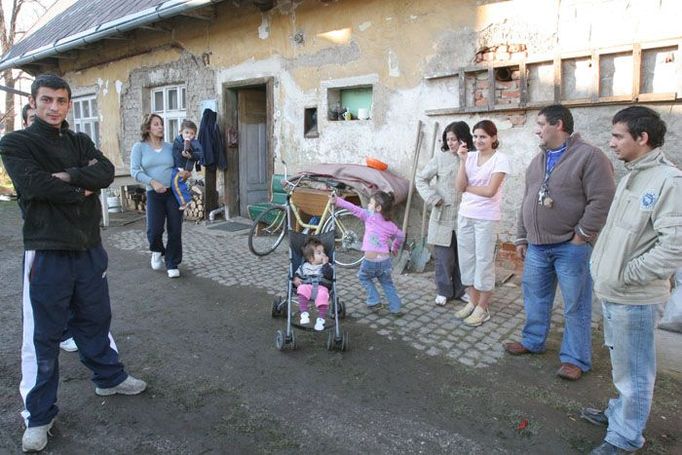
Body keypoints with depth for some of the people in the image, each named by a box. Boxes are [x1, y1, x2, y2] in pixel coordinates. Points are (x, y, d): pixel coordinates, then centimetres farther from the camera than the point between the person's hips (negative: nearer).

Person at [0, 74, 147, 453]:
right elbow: (36, 185, -19)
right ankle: (39, 416, 18)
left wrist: (69, 176, -19)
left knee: (96, 319, 20)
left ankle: (110, 377, 39)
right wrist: (82, 191, -10)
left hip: (89, 247, 5)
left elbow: (107, 172, -7)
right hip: (47, 252, -4)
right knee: (43, 335, 4)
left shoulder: (81, 142, 11)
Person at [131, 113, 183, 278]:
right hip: (154, 193, -2)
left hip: (174, 191, 2)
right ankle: (157, 251, 24)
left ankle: (172, 264, 15)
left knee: (175, 230, 0)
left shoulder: (169, 147, 11)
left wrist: (185, 172, -5)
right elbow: (134, 171, -5)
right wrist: (152, 182, -18)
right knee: (154, 229, -11)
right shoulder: (139, 147, 4)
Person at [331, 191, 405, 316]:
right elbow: (401, 235, 19)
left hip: (369, 262, -3)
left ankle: (374, 301, 20)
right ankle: (395, 308, 24)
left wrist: (337, 201, -3)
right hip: (385, 261, 4)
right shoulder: (390, 225, 9)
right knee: (387, 284, 25)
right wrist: (394, 248, 33)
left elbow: (353, 208, -5)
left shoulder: (369, 216, -3)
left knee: (363, 277, 27)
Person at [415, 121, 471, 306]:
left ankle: (460, 290, 28)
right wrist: (433, 198, -5)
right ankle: (444, 291, 22)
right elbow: (420, 179, 3)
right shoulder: (441, 158, -2)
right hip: (444, 216, -1)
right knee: (444, 257, 5)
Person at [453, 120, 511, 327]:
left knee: (484, 261, 3)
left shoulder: (500, 159, -9)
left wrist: (467, 187, -6)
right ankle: (473, 302, 27)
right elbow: (459, 187, -5)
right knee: (467, 259, 12)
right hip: (465, 215, 6)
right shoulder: (470, 156, 5)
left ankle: (482, 308, 16)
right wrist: (462, 160, -11)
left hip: (486, 218, -5)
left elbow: (490, 191, -17)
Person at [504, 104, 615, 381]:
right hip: (537, 246, 7)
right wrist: (521, 237, 15)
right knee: (535, 297, 17)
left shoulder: (589, 156, -10)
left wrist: (581, 236, -15)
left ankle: (575, 359, 16)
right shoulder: (538, 161, 14)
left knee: (575, 305, 4)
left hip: (571, 247, -7)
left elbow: (602, 201, -16)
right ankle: (532, 341, 34)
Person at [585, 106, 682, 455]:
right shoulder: (631, 176, 10)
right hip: (610, 292, 8)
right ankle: (620, 411, 43)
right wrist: (599, 265, 10)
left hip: (634, 298, -8)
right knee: (621, 362, 24)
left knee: (632, 371, 7)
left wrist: (626, 276, -18)